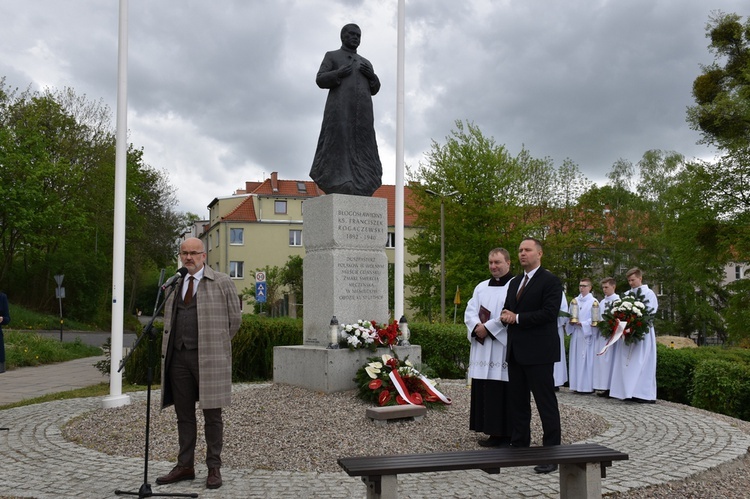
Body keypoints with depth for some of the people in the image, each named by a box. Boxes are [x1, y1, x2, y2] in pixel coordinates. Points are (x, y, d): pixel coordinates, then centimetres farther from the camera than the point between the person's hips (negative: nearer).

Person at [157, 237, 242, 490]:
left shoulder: (222, 282, -1)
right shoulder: (174, 284, 15)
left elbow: (234, 319, 3)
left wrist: (216, 344, 7)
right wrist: (169, 349, 13)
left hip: (208, 357, -5)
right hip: (179, 356, 5)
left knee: (212, 413, 2)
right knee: (184, 413, 9)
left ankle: (214, 468, 10)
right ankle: (185, 466, 18)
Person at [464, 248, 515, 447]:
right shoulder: (481, 287, 17)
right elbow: (470, 311, 10)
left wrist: (487, 328, -14)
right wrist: (477, 327, -9)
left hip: (504, 347, -7)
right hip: (482, 347, 7)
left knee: (503, 392, -5)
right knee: (484, 391, 6)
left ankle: (507, 435, 2)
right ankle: (494, 433, 14)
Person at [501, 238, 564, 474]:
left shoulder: (550, 281, -7)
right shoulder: (514, 283, 18)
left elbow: (549, 312, -17)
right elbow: (507, 311, 20)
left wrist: (517, 318, -15)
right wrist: (506, 316, -4)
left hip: (538, 352, -8)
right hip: (516, 351, 8)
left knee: (546, 403, -2)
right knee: (517, 401, 13)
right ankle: (519, 446, 23)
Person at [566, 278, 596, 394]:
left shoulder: (593, 301, -3)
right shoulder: (574, 301, 13)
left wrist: (582, 323, -15)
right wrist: (571, 322, -3)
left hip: (587, 334, -6)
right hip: (575, 333, 6)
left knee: (587, 359, -5)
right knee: (575, 358, 5)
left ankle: (587, 386, -2)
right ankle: (576, 385, 10)